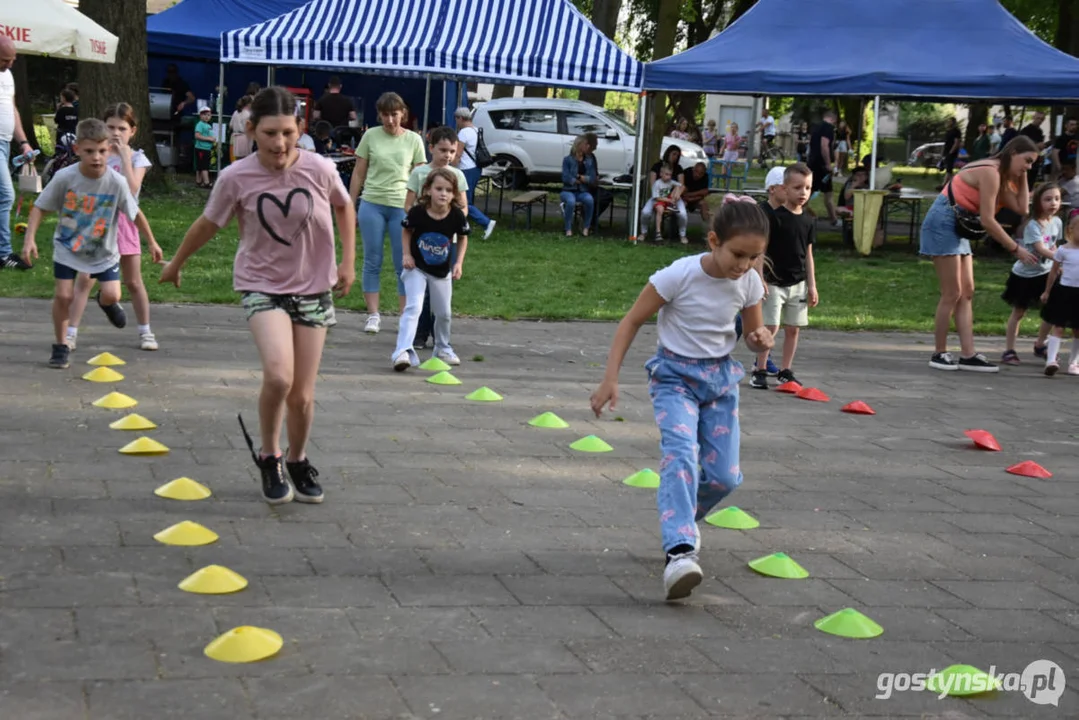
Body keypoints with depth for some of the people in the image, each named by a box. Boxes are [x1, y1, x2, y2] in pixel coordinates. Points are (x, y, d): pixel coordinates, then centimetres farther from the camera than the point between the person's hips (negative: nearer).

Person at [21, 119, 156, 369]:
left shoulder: (116, 182, -20)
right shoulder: (65, 177, -21)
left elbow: (135, 214, -7)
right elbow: (40, 207, -11)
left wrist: (152, 242, 0)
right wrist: (30, 239, -20)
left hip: (104, 250, 0)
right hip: (67, 247, 0)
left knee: (112, 295, -10)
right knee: (63, 295, -8)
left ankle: (106, 302, 31)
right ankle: (60, 347, 12)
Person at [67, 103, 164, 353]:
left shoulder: (137, 158, 0)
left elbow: (132, 188, -17)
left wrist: (124, 155, -15)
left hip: (123, 222, -1)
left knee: (133, 282, 9)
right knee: (84, 279, -5)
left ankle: (145, 331, 23)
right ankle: (71, 332, -1)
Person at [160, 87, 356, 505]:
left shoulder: (319, 169, -14)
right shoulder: (236, 178, -16)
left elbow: (344, 207, 9)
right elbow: (208, 224, 2)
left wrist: (348, 261, 6)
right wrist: (176, 263, 15)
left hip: (313, 289, 2)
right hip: (263, 286, -2)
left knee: (303, 395, 5)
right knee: (278, 376, -25)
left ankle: (297, 462, 33)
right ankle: (269, 457, 1)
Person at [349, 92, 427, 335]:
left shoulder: (414, 141, 3)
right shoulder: (371, 136, 3)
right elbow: (358, 174, 8)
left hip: (402, 207, 0)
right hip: (372, 205, 0)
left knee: (403, 264, 2)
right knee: (372, 262, 4)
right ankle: (373, 315, 9)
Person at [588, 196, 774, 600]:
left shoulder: (749, 283, -8)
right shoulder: (680, 275, -21)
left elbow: (753, 335, 8)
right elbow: (632, 322, -12)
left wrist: (762, 340, -17)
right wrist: (610, 380, -15)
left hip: (721, 377, 5)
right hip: (675, 375, -4)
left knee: (725, 477, 2)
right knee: (681, 452, -29)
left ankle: (682, 517, 34)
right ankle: (680, 552, -40)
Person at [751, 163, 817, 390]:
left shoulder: (808, 222, 7)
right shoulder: (774, 217, -10)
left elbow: (808, 254, 12)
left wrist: (812, 286, 9)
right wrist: (760, 279, -15)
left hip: (798, 284, 5)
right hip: (774, 283, -5)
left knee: (793, 328, 8)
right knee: (770, 327, -7)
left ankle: (786, 371, 18)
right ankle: (760, 371, 2)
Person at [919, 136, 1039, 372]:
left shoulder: (1001, 176, 12)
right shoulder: (990, 173, -18)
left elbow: (1021, 208, 8)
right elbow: (987, 220, -22)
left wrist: (1021, 177, 4)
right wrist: (1015, 249, -18)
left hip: (958, 229, 11)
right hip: (943, 224, -11)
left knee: (966, 293, 6)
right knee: (952, 294, -7)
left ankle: (968, 355, 4)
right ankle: (939, 354, 1)